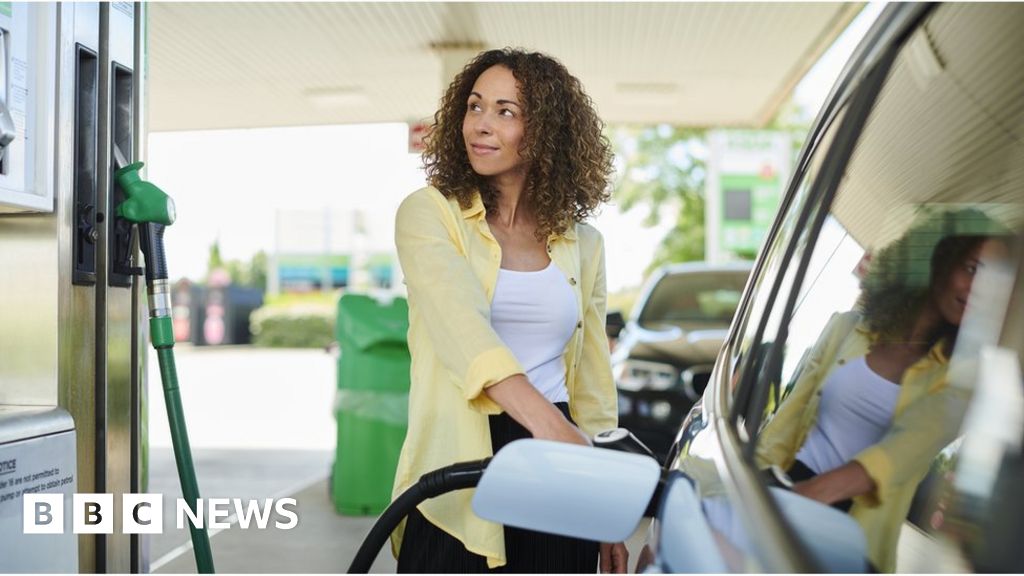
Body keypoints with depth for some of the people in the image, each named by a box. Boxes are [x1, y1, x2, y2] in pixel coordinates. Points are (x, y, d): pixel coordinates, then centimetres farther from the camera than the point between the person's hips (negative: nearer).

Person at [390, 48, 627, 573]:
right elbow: (462, 327, -21)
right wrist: (549, 427, -35)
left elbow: (593, 387, 12)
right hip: (454, 484, -3)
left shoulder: (582, 243, 9)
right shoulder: (428, 214, -3)